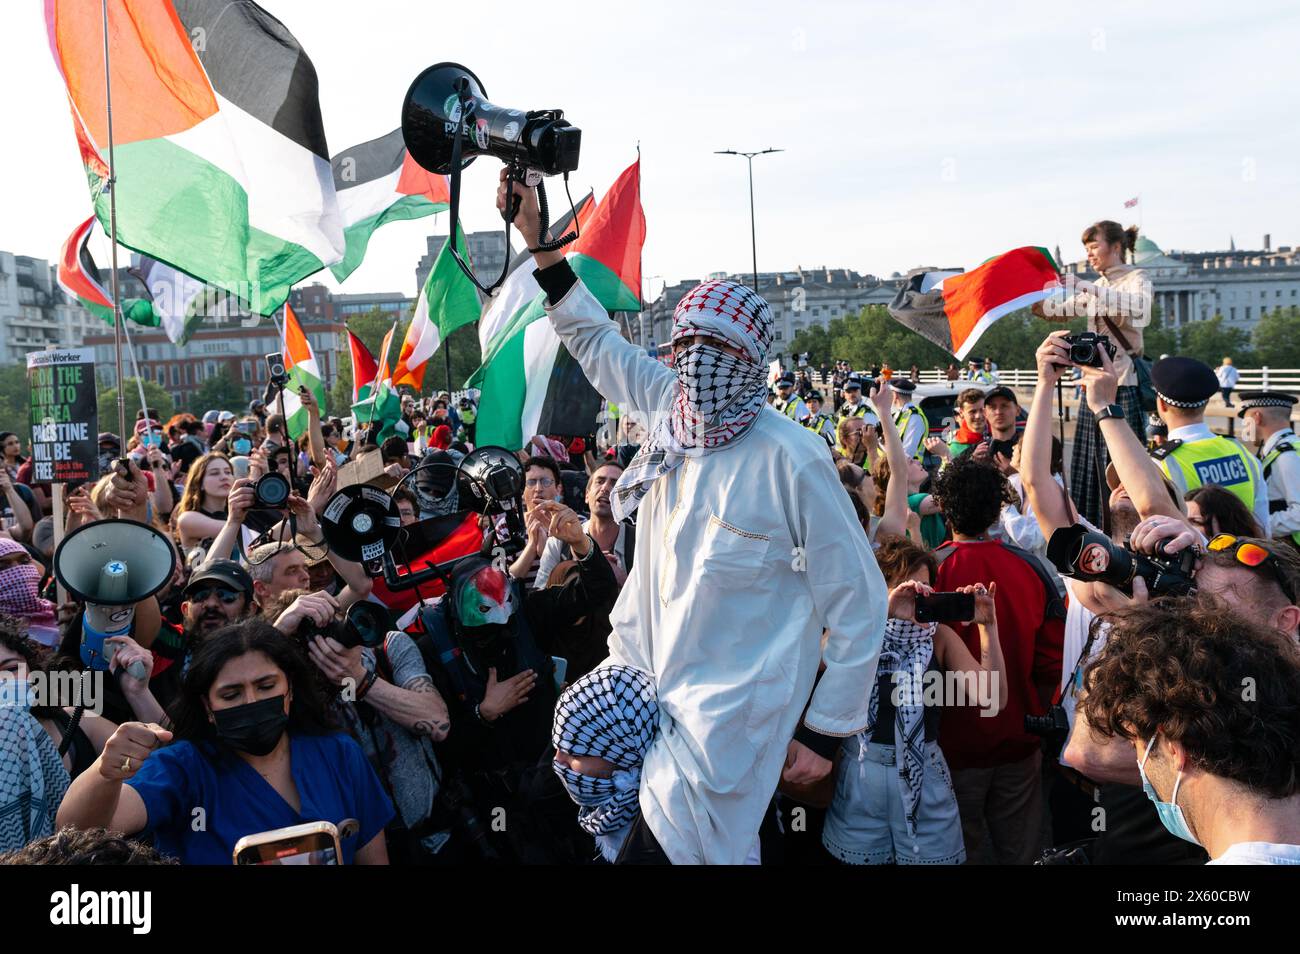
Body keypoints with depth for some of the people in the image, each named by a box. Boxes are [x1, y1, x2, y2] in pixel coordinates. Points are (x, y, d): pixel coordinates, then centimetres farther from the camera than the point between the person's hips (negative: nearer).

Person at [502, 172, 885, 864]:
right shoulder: (670, 412, 0)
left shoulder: (791, 458, -17)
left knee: (663, 845, -10)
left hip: (725, 718, -6)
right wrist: (536, 234, 11)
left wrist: (823, 733, -9)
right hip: (641, 684, 6)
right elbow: (593, 336, 16)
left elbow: (858, 601, -12)